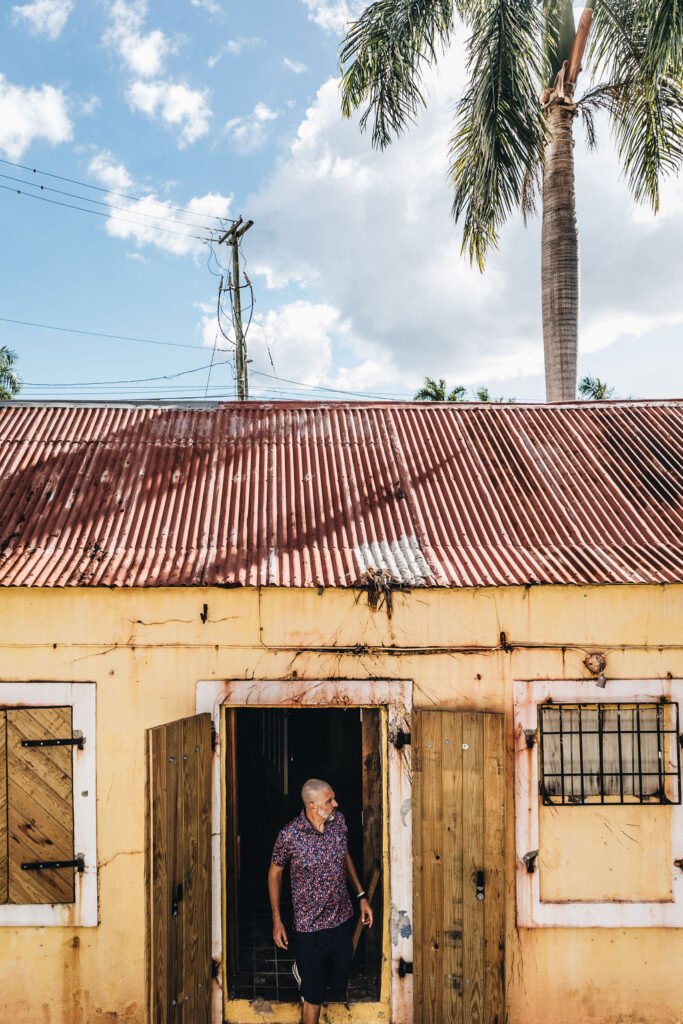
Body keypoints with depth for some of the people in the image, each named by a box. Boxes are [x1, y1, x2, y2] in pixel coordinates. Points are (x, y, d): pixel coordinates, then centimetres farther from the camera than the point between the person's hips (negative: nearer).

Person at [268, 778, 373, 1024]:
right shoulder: (289, 836, -20)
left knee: (342, 986, 18)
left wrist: (361, 896, 10)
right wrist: (277, 920, -2)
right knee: (314, 997, 4)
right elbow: (275, 872, -4)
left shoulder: (338, 820, -7)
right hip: (310, 927, -4)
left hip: (343, 919, 5)